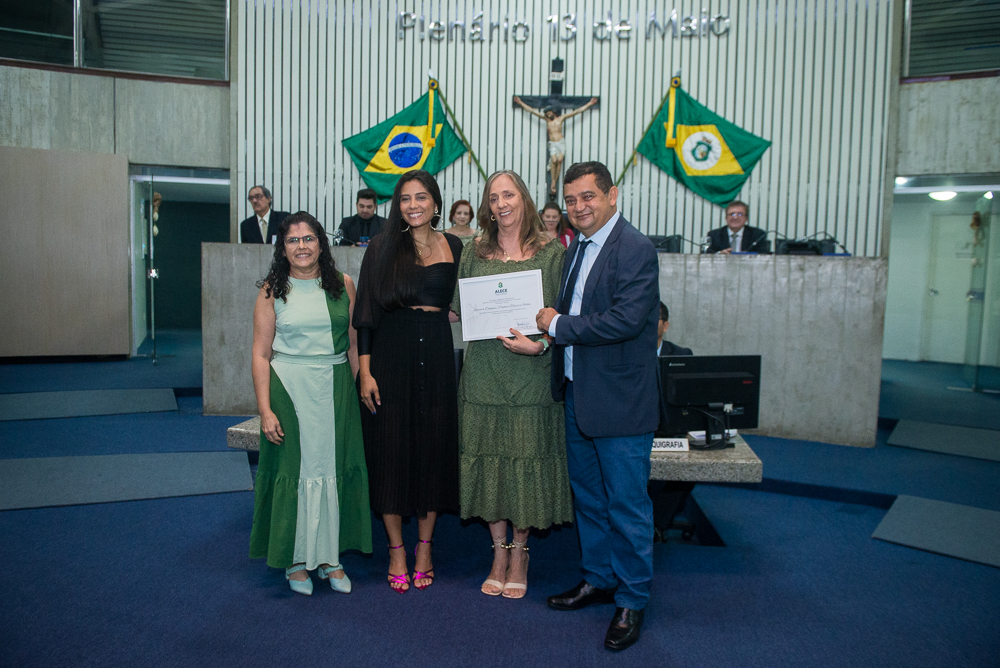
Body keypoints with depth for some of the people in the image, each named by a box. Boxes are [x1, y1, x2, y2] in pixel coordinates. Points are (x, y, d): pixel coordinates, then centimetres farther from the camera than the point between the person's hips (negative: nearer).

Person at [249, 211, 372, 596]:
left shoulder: (342, 285, 5)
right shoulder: (273, 291, 0)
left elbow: (354, 344, 9)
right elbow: (261, 354, -4)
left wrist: (358, 390, 4)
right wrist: (265, 409, -10)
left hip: (336, 390, 2)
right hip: (289, 390, -2)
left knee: (334, 468, 7)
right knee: (294, 469, 5)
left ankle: (330, 556, 22)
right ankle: (296, 559, 21)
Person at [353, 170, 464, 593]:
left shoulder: (453, 247, 7)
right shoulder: (382, 249, 2)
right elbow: (366, 313, -1)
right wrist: (365, 371, -8)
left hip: (436, 356, 2)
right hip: (391, 356, -1)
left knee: (434, 449, 6)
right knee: (391, 451, 4)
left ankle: (425, 545, 23)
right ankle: (396, 549, 19)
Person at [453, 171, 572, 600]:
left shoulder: (551, 254, 2)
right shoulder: (475, 255, 10)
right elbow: (461, 310, 12)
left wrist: (539, 343, -16)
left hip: (531, 375, -2)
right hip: (483, 374, 2)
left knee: (525, 463, 3)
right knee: (489, 462, 6)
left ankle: (519, 554, 22)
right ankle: (499, 553, 24)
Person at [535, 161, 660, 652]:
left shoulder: (636, 250, -15)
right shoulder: (575, 249, 12)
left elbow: (625, 319, -25)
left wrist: (558, 325, -16)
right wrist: (546, 328, 1)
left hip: (620, 400, -8)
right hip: (578, 394, 9)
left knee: (627, 505, 4)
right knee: (587, 496, 20)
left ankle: (632, 600, 22)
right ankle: (598, 579, 38)